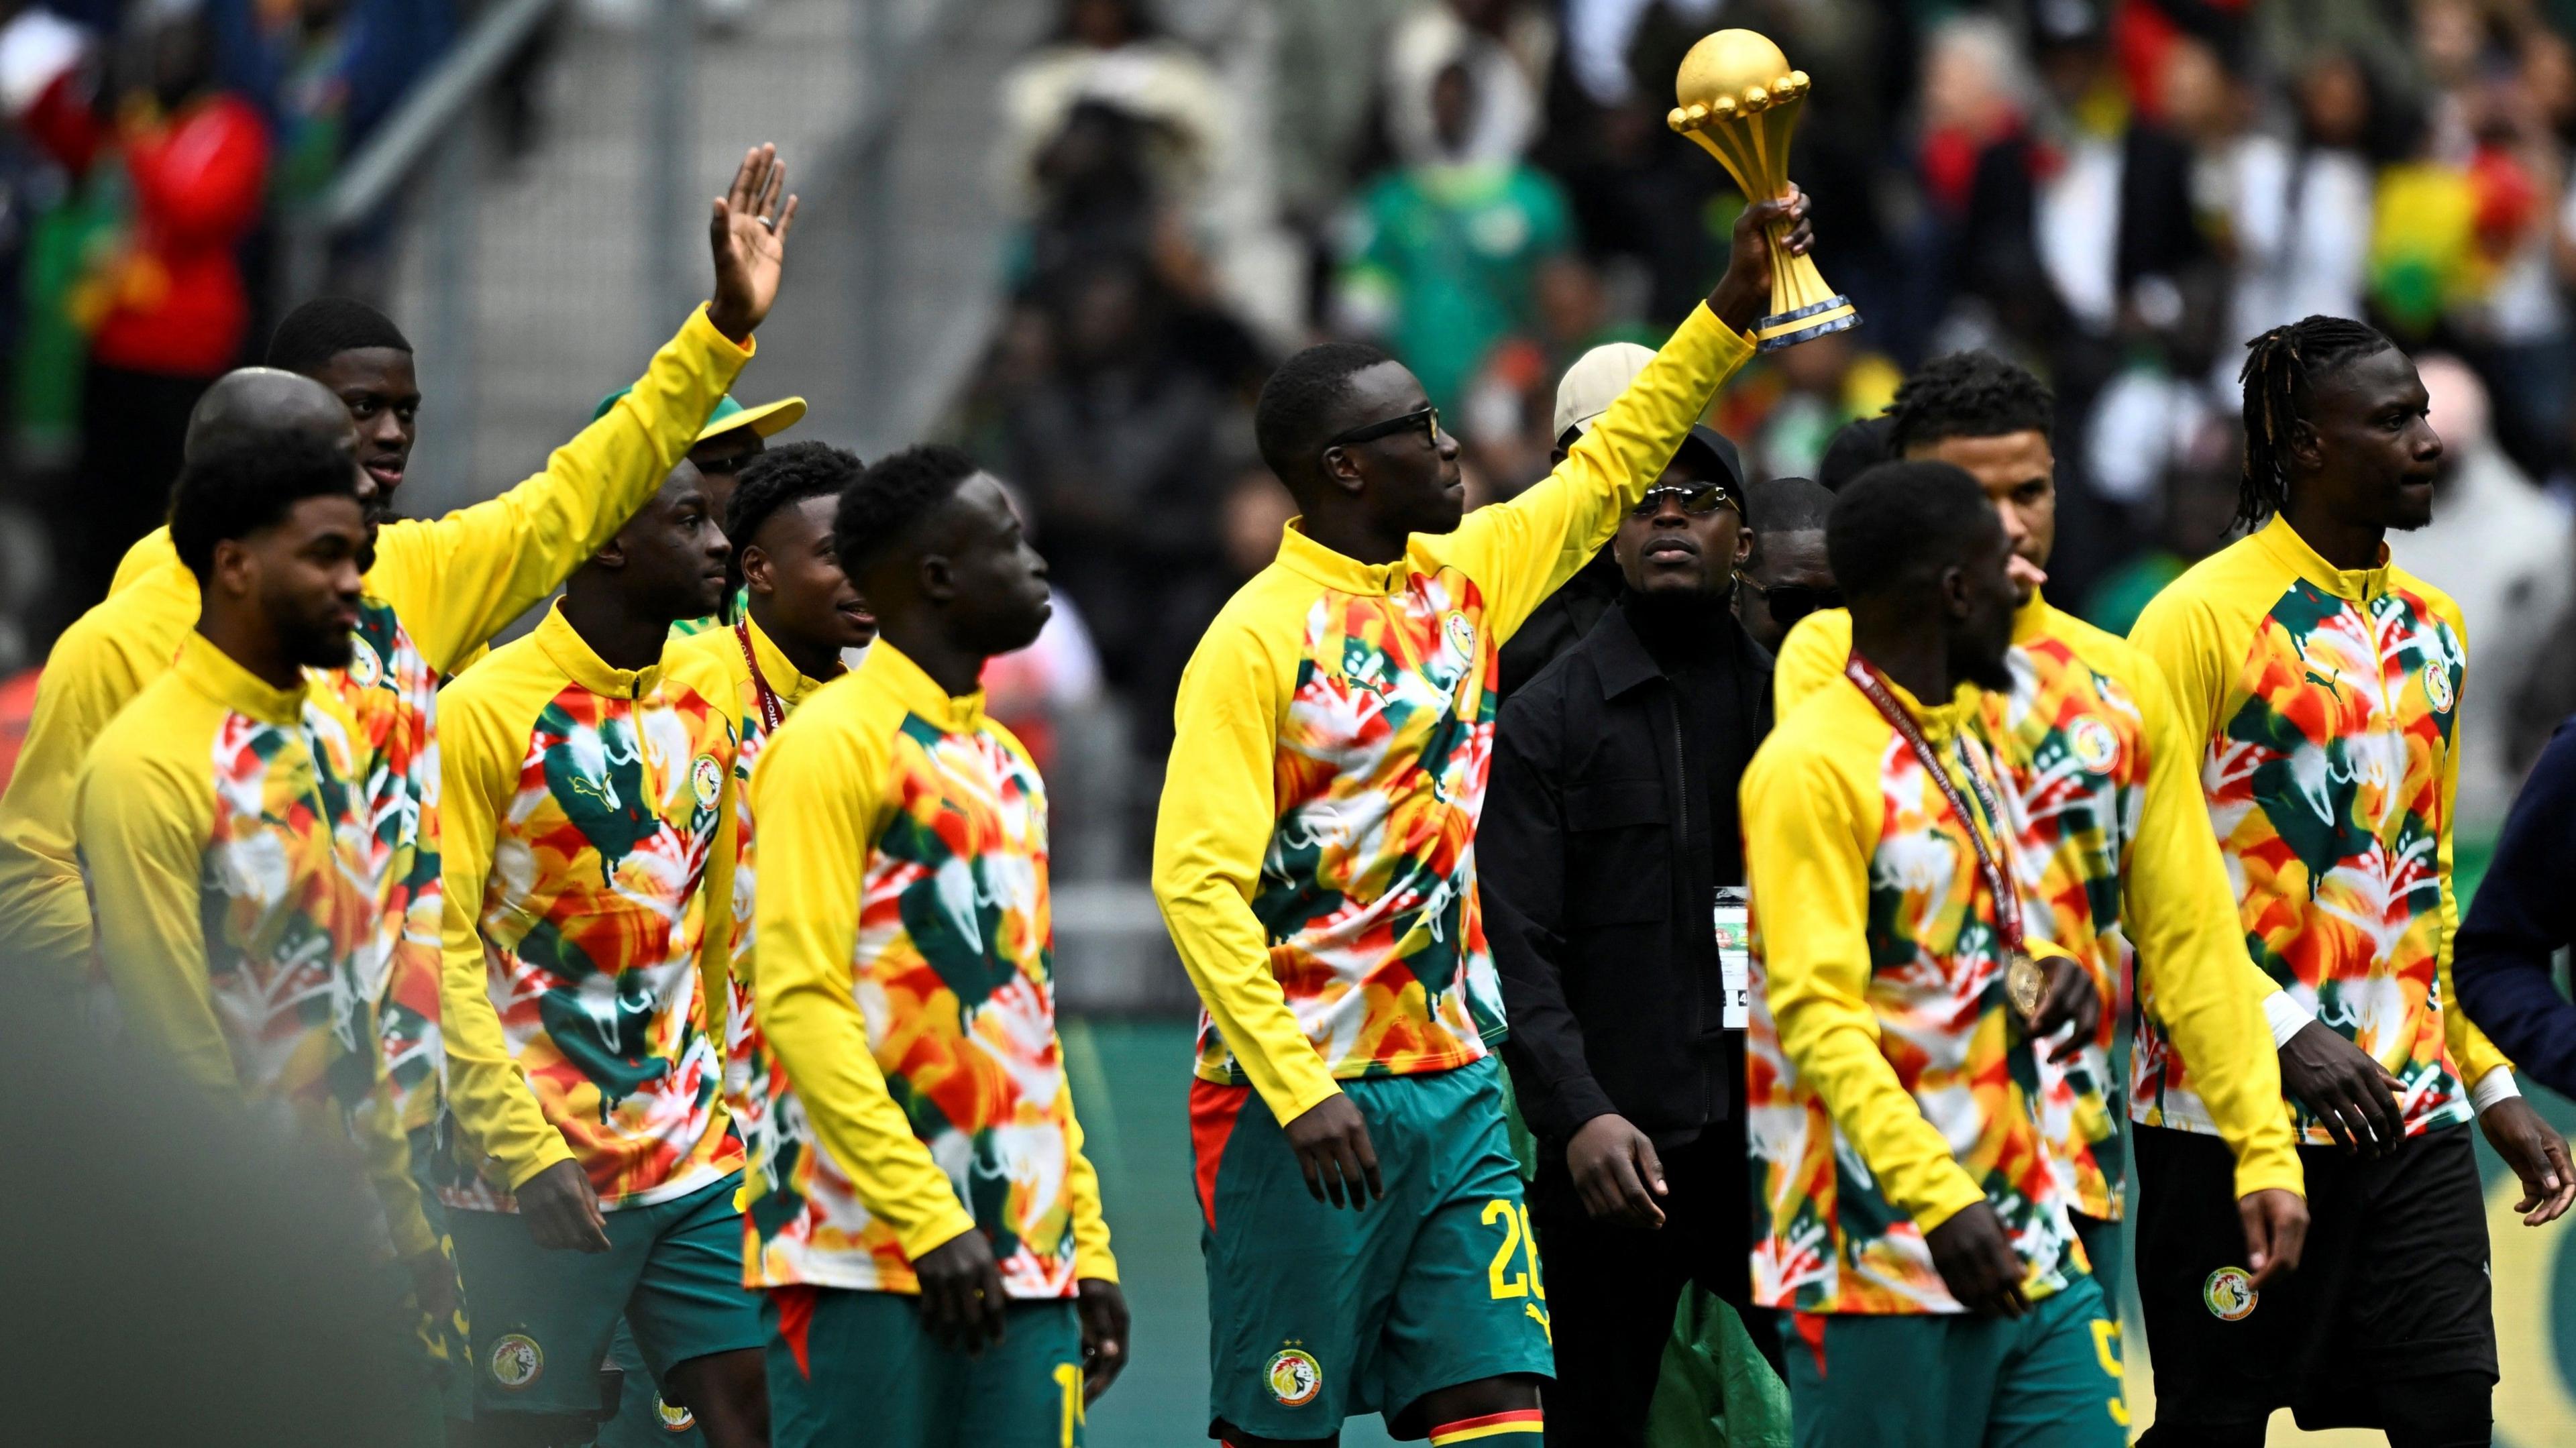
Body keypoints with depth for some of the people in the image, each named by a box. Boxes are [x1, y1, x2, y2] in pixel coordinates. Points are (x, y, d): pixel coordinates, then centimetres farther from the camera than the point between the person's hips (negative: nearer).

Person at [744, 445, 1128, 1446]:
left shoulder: (1005, 764, 19)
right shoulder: (837, 743, -6)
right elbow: (799, 997, -14)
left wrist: (1086, 1246, 15)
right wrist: (929, 1219, -20)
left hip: (1022, 1264, 7)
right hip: (865, 1255, -7)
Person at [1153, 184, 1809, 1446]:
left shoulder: (1462, 577, 9)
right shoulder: (1260, 640, -12)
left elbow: (1606, 466, 22)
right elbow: (1199, 883, -17)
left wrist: (1734, 308, 14)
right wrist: (1299, 1091, -23)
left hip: (1457, 1091, 6)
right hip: (1303, 1103, -6)